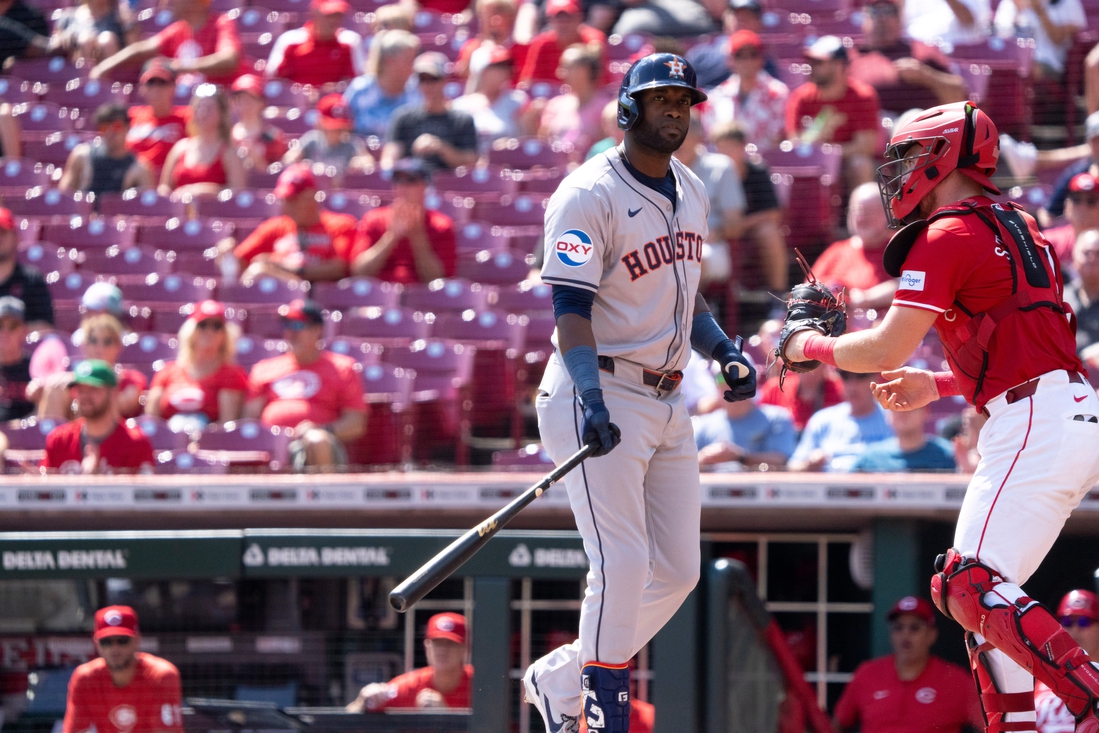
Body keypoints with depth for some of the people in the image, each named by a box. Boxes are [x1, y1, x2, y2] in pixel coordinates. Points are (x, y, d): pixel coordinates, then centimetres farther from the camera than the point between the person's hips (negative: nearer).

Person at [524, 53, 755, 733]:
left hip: (667, 406, 8)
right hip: (599, 396, -8)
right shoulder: (588, 195, -13)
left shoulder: (692, 191, 13)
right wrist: (591, 397, -34)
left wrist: (725, 351, 7)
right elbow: (571, 308, -20)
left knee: (677, 571, 8)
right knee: (623, 562, -16)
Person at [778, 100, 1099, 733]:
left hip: (1034, 422, -10)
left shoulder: (947, 237, -7)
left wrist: (811, 347, 10)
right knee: (984, 589, 13)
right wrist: (939, 385, 29)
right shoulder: (1017, 228, 22)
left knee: (970, 589, -13)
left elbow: (886, 351, -8)